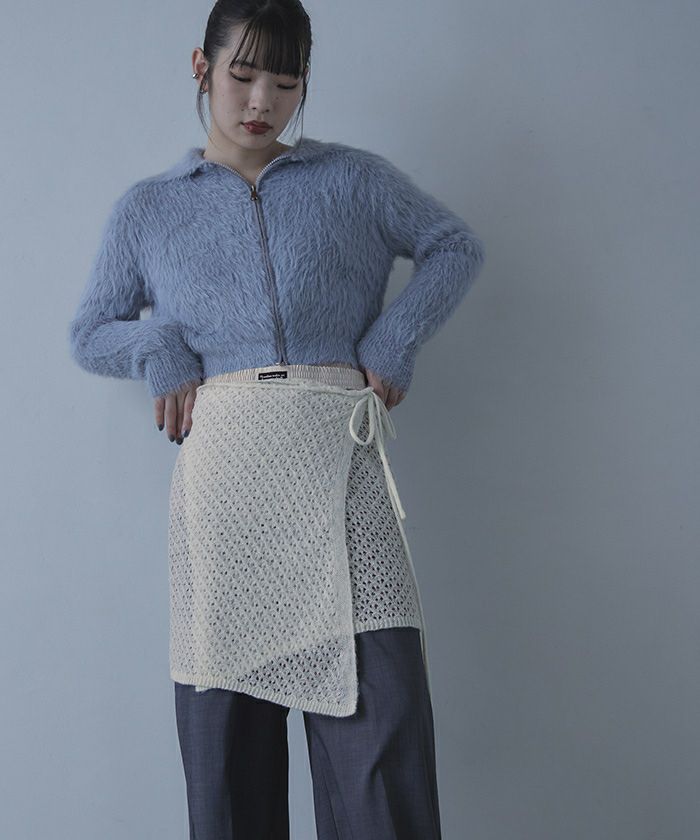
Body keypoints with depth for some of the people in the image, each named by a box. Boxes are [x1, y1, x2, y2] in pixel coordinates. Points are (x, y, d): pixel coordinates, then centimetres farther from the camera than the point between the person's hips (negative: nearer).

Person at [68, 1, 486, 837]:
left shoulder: (353, 179, 14)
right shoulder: (146, 210, 16)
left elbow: (455, 245, 19)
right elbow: (89, 333, 21)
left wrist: (395, 339, 4)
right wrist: (158, 346, -1)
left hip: (339, 463, -1)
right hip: (219, 468, 1)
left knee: (381, 710, -10)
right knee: (222, 731, 3)